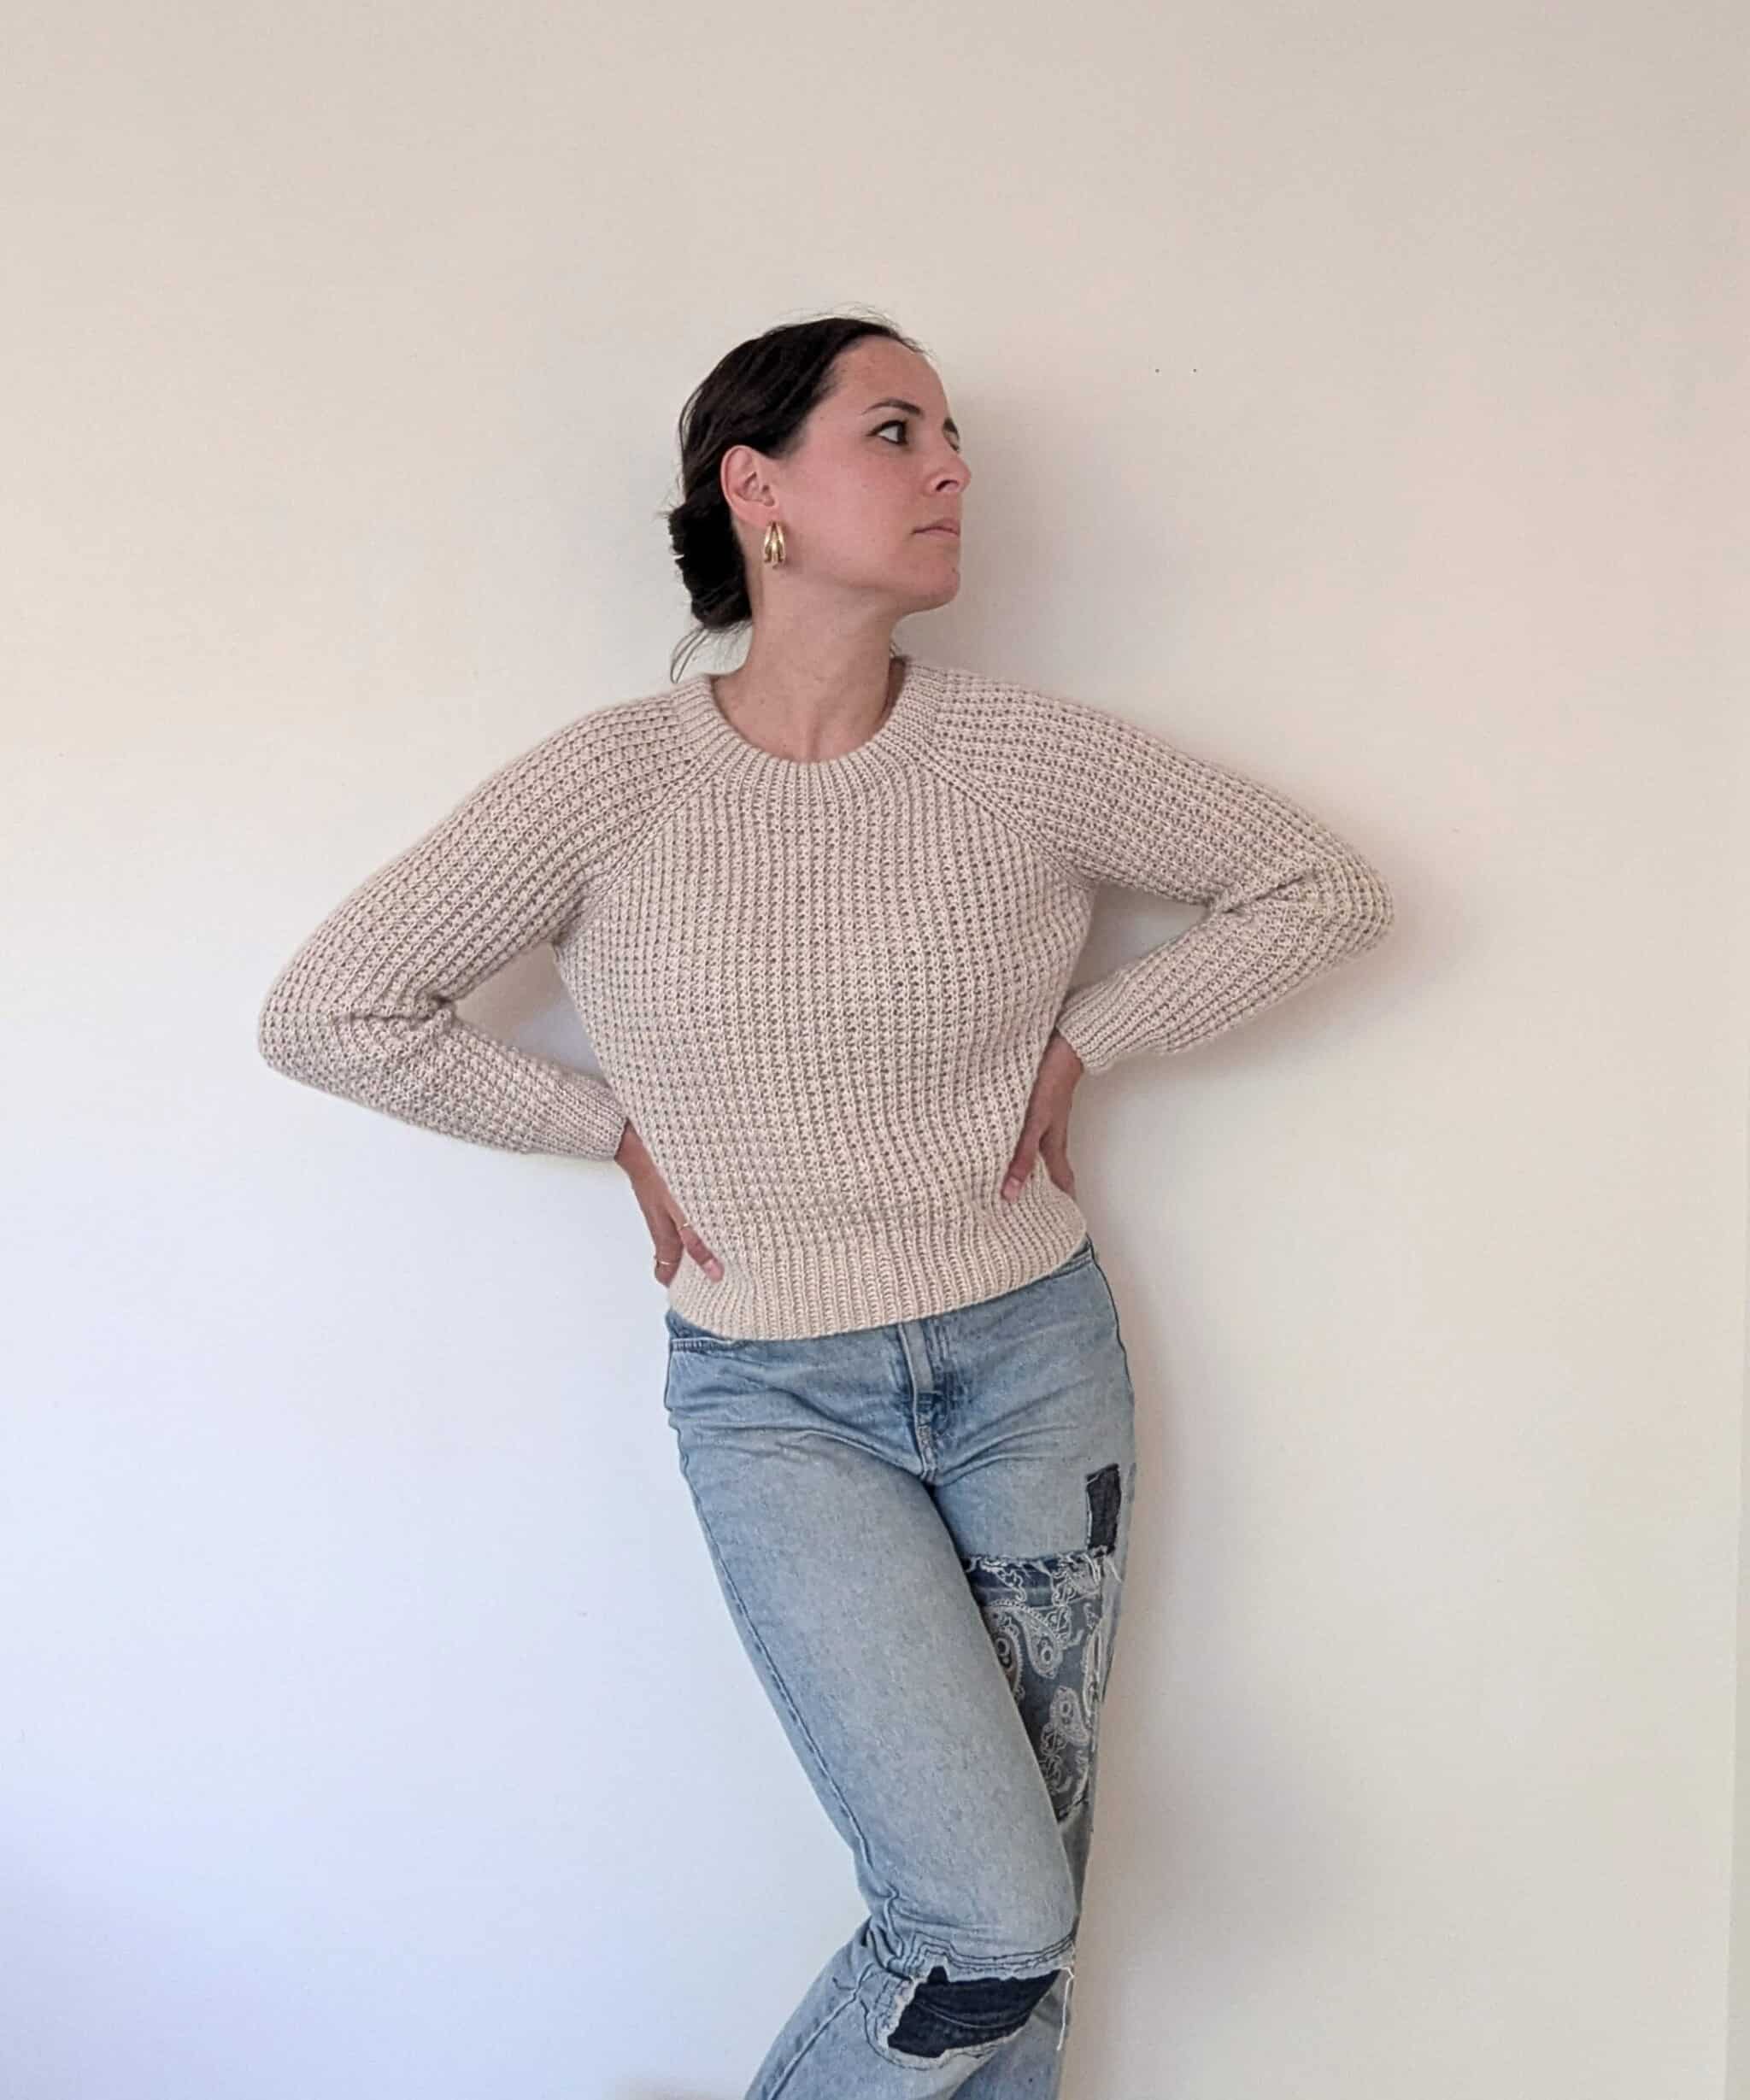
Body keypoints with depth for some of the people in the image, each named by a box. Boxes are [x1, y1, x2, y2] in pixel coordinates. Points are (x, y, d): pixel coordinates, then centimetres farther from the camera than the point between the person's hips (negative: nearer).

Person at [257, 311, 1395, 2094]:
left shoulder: (1033, 757, -6)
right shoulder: (613, 784, -11)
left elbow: (1326, 892, 5)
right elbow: (322, 1011, -5)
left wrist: (1085, 1036, -2)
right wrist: (617, 1128, -4)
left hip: (1034, 1361, 3)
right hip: (776, 1399, -2)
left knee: (1017, 1918, 11)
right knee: (988, 1921, -9)